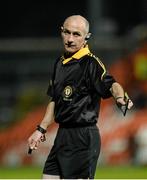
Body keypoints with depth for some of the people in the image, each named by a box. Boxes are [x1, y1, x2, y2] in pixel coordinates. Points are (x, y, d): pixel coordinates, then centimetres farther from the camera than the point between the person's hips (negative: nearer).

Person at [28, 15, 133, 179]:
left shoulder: (91, 63, -12)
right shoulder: (60, 63, 13)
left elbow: (110, 85, -29)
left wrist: (120, 97, -51)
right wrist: (41, 129, 22)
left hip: (84, 138, -8)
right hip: (62, 135, 8)